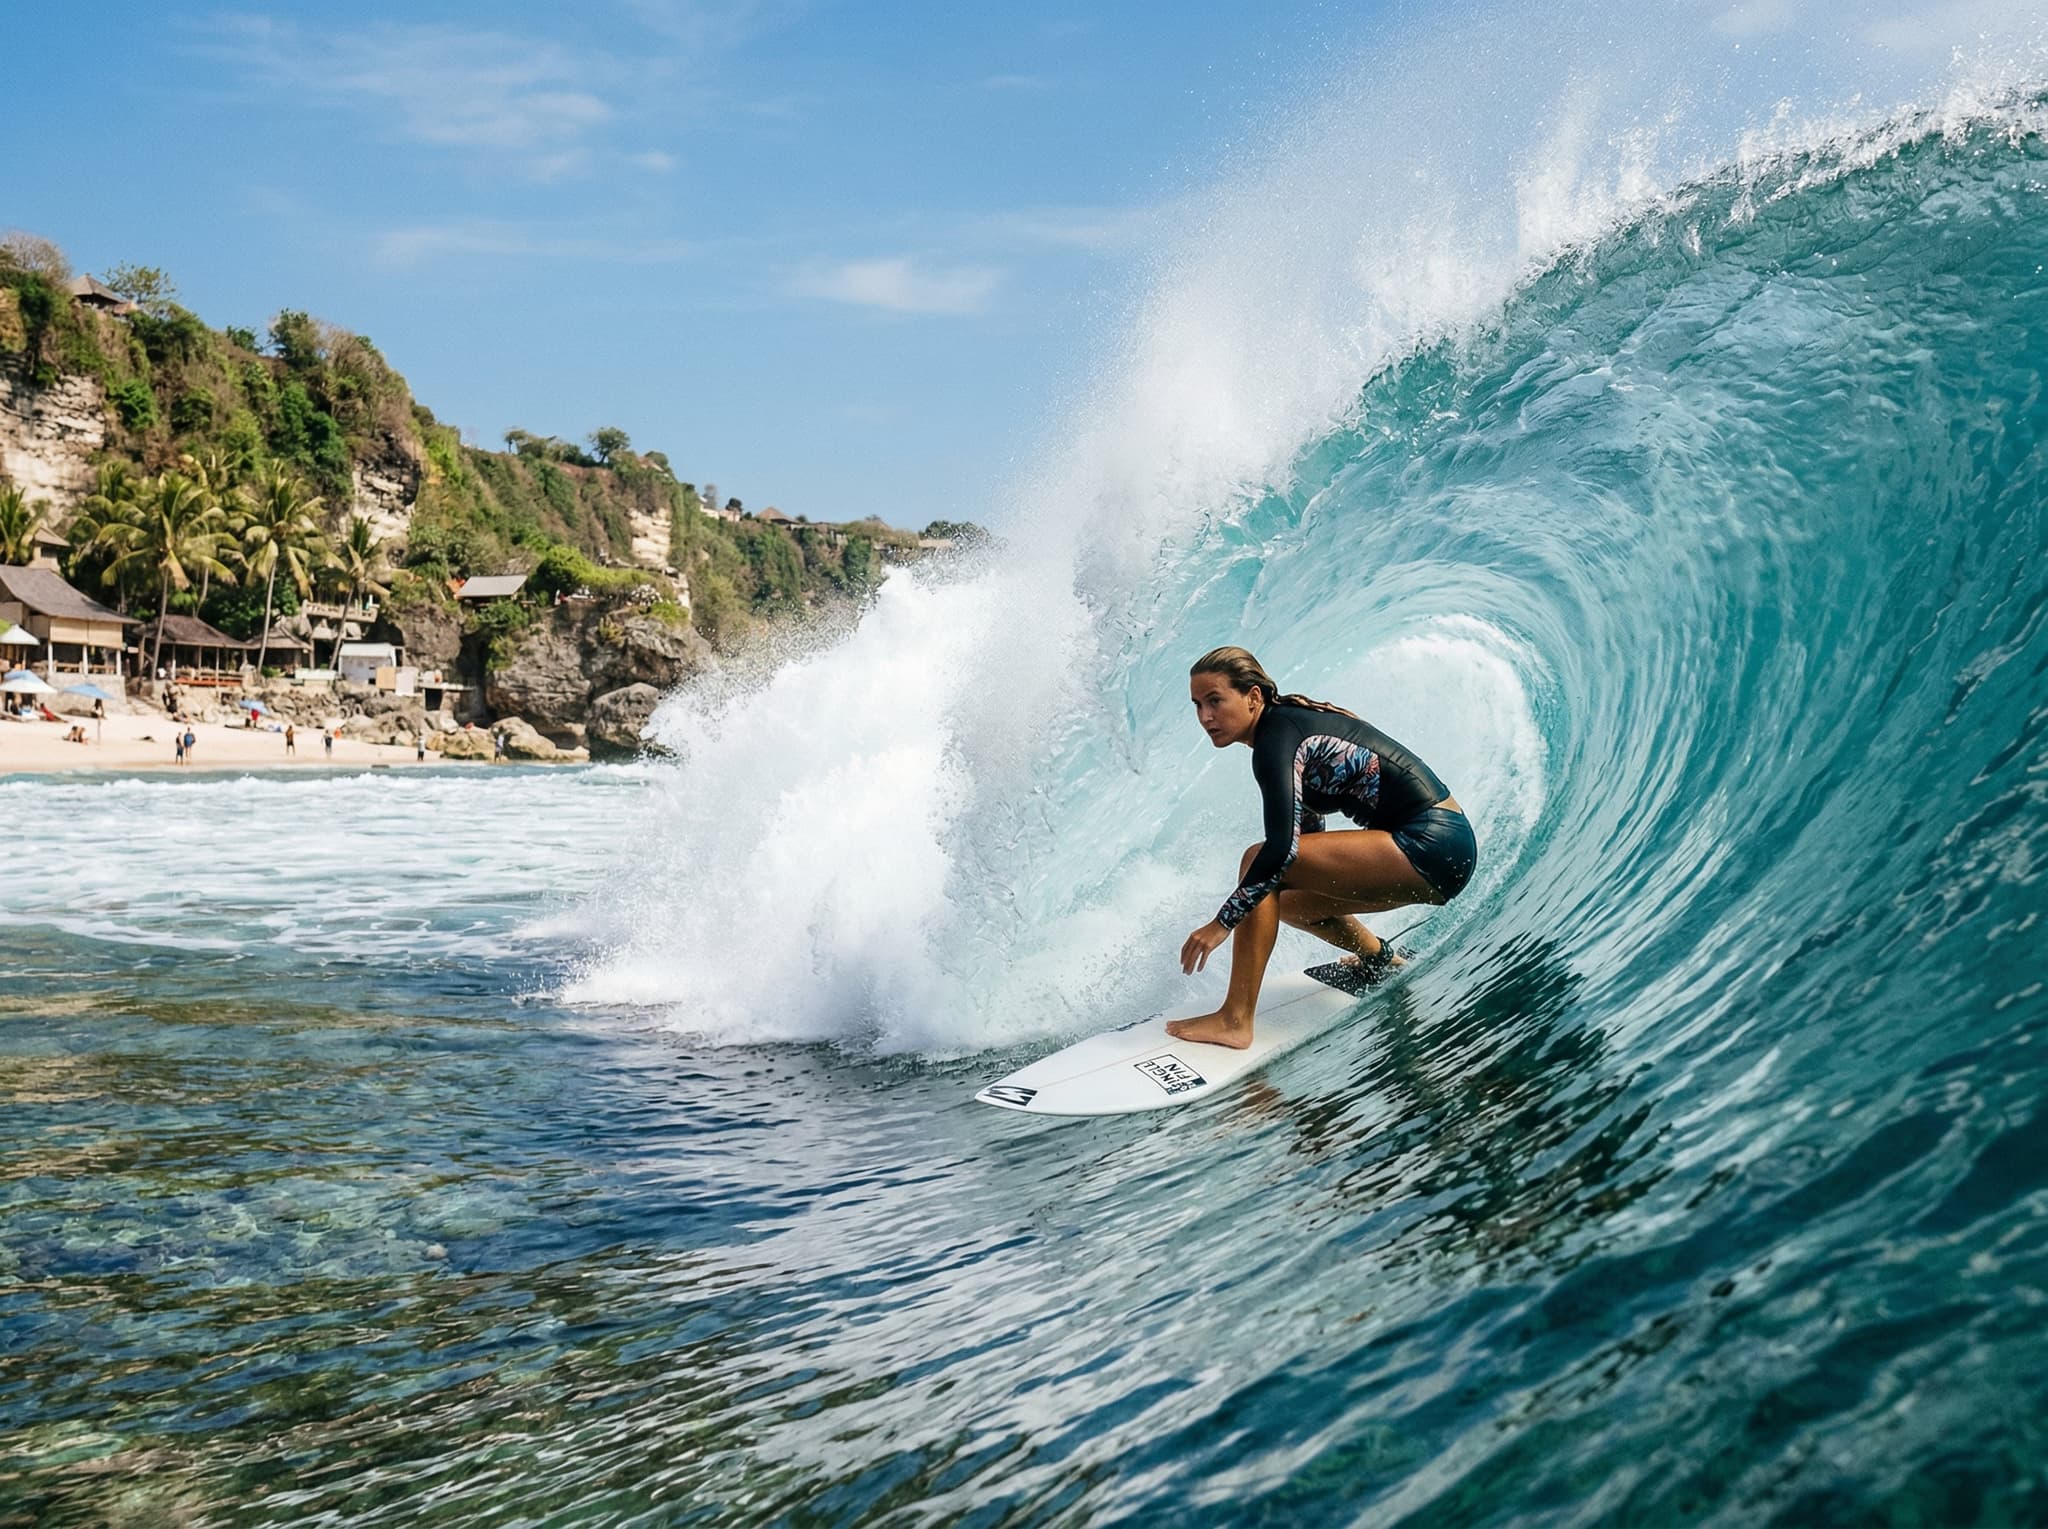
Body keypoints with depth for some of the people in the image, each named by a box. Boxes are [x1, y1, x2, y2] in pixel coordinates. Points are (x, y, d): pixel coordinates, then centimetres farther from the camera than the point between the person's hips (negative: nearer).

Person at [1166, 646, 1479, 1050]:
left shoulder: (1276, 736, -14)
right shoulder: (1291, 721, 14)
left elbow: (1281, 847, -25)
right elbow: (1310, 832, 25)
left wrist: (1221, 923, -21)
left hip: (1430, 847, -10)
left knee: (1259, 861, -15)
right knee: (1287, 900, 19)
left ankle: (1235, 1020, -17)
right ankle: (1382, 964, 38)